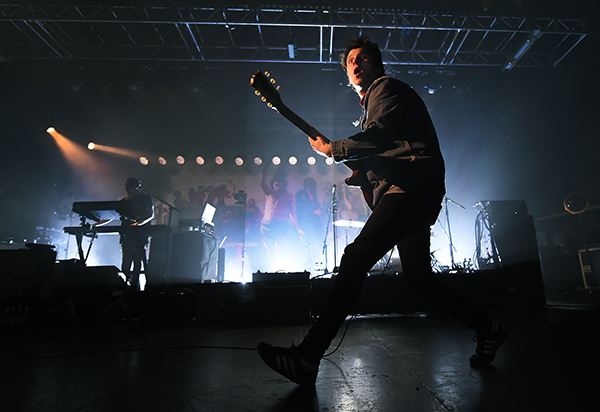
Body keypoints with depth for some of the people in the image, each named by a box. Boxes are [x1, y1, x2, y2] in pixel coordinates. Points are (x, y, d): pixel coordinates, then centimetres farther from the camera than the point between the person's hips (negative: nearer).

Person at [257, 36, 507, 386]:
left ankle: (308, 358, -25)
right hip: (415, 195, 11)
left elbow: (377, 136, -17)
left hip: (411, 188, -11)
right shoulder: (371, 101, 31)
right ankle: (486, 329, 28)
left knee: (356, 258, -23)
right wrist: (363, 171, 13)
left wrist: (331, 149, -6)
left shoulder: (387, 87, 3)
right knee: (419, 279, 14)